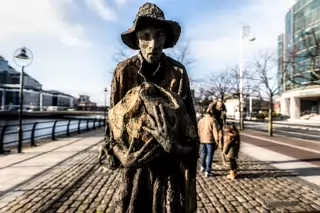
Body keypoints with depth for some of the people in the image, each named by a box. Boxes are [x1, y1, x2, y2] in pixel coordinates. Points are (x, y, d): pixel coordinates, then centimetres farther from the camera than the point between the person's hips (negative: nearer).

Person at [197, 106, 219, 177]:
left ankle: (203, 167, 37)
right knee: (209, 155, 0)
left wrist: (198, 140, 19)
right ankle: (207, 171, -1)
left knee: (203, 153, 20)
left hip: (202, 140, 5)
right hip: (210, 140, -5)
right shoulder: (213, 120, -9)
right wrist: (216, 141, -9)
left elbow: (198, 131, 11)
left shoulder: (200, 120, 7)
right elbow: (215, 131, -13)